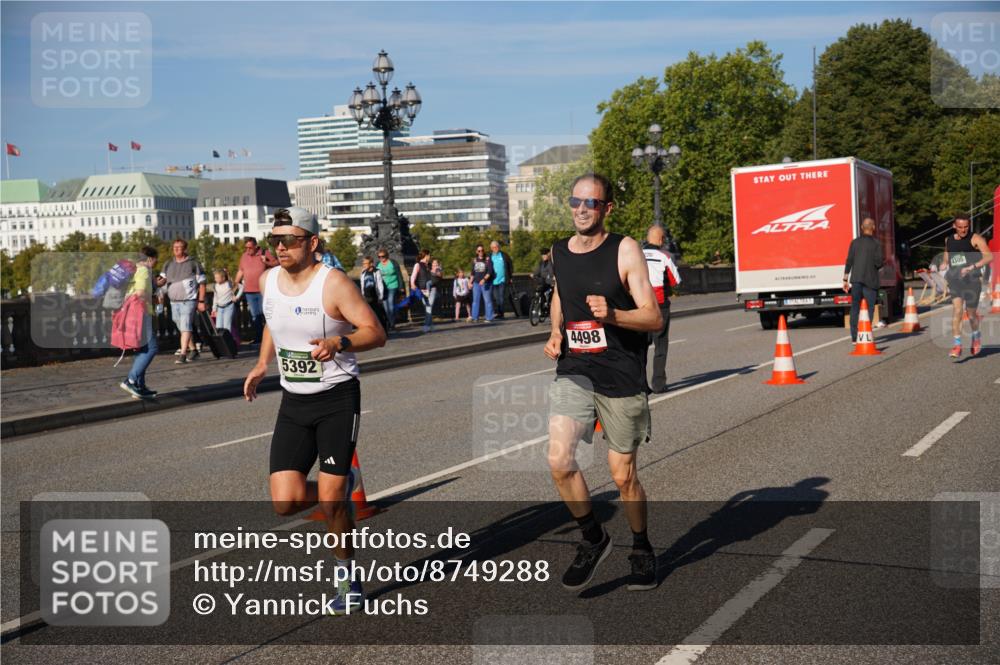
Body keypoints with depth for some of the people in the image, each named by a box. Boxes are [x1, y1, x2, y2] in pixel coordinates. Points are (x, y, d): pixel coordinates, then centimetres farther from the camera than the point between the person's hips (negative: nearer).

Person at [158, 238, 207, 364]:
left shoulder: (193, 264, -2)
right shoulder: (169, 264, 12)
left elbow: (202, 283, -2)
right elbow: (162, 278, 3)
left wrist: (201, 301, -7)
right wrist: (158, 281, -22)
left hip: (188, 301, -6)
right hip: (174, 301, 6)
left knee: (185, 327, -15)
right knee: (182, 328, 14)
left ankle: (183, 354, -18)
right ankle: (193, 350, 29)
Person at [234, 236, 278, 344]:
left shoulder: (265, 253, -1)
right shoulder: (244, 256, 12)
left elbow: (277, 263, 1)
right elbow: (241, 271, 22)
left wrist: (267, 262, -15)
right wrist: (235, 283, 20)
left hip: (263, 290, -4)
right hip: (249, 291, 4)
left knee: (264, 314, -5)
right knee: (255, 316, 8)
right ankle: (258, 337, 14)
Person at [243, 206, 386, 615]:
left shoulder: (333, 283, -14)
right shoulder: (268, 280, 5)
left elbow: (375, 333, -16)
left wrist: (338, 343, -33)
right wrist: (262, 364, 18)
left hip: (337, 400, -5)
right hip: (293, 402, 5)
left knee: (330, 500, -5)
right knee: (285, 502, -6)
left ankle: (347, 581, 17)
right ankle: (337, 492, 28)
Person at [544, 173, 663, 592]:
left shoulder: (625, 251, -7)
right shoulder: (559, 252, 7)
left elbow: (654, 319, -10)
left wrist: (612, 315, -28)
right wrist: (555, 333, 9)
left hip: (621, 377, -3)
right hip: (573, 372, 4)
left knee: (623, 476, 6)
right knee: (559, 461, -15)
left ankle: (641, 551, 32)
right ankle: (593, 540, 10)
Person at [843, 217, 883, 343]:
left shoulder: (855, 242, 4)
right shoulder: (876, 244, -5)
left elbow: (849, 261, 2)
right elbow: (878, 263, -11)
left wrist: (845, 279, 5)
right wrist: (874, 267, 13)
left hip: (856, 279, 3)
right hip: (870, 280, -3)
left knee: (855, 308, 8)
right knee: (869, 308, 3)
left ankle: (854, 337, 6)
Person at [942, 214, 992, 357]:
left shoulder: (975, 239, -4)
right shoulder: (948, 240, 13)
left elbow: (989, 256, -16)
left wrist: (972, 267, -27)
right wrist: (944, 264, 7)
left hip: (971, 280, -3)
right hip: (954, 280, 3)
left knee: (971, 313, 5)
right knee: (956, 310, -13)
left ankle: (976, 335, 36)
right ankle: (957, 345, -13)